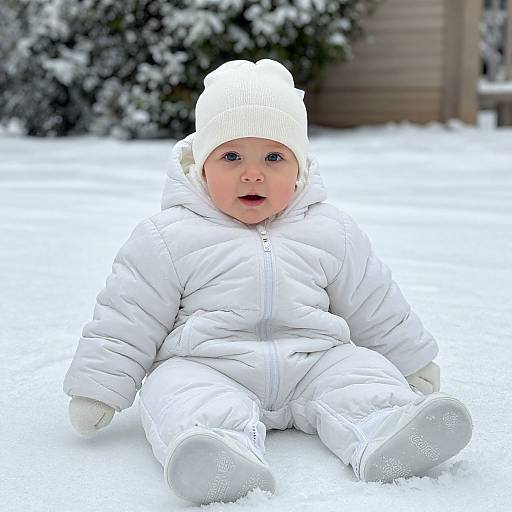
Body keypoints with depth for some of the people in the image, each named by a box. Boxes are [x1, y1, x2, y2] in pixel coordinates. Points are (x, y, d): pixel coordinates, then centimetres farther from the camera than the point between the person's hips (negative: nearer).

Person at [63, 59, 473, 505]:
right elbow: (126, 321, 4)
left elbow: (376, 309, 20)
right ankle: (227, 448, -57)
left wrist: (412, 362, 24)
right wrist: (97, 390, 0)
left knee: (362, 371, -19)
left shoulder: (331, 232, 9)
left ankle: (382, 433, -44)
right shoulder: (169, 238, 1)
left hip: (312, 365, 3)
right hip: (205, 367, -2)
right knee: (178, 393, -31)